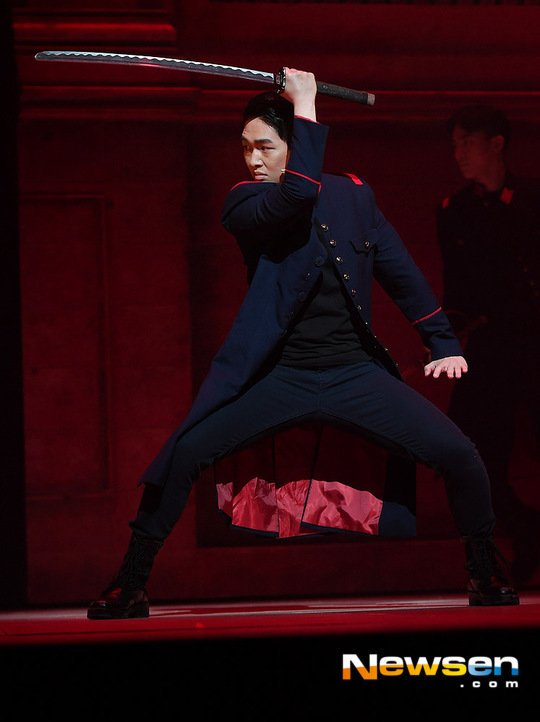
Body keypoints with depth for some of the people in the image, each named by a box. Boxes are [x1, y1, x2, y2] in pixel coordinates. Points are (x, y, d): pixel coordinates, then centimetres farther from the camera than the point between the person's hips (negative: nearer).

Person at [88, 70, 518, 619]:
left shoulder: (354, 195, 8)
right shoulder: (244, 205, -2)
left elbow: (400, 272, 15)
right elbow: (298, 195, -23)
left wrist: (444, 345, 11)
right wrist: (304, 106, -19)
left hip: (356, 371, 2)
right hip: (278, 377, -2)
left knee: (460, 457, -12)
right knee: (181, 456, -18)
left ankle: (486, 577, 10)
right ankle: (130, 584, -1)